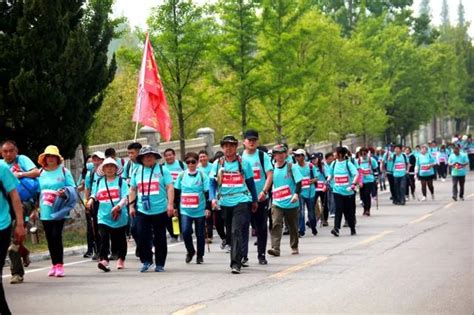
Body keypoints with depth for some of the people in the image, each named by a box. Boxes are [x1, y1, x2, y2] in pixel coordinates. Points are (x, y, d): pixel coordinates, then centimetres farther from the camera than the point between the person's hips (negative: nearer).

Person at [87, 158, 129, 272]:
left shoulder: (120, 181, 0)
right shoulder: (99, 182, 10)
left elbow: (125, 197, -9)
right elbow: (94, 195, 16)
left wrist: (119, 206, -26)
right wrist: (91, 200, -7)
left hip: (119, 216, -1)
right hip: (103, 216, 1)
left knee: (120, 239, 11)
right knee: (104, 238, -14)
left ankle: (121, 260, 28)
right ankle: (103, 260, -22)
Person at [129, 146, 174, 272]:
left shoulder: (162, 170, 1)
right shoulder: (137, 172, 10)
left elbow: (170, 188, -4)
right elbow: (132, 190, 16)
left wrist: (170, 204, -13)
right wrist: (131, 206, 9)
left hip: (160, 211, -2)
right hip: (142, 211, 2)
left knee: (159, 238, 5)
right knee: (142, 237, -6)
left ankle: (160, 264, 14)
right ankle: (146, 261, 9)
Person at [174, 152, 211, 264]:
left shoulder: (202, 175, -3)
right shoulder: (182, 176, 4)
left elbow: (207, 192, -3)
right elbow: (176, 192, 11)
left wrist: (208, 208, -8)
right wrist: (175, 207, 9)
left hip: (200, 210, -1)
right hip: (185, 210, 1)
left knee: (200, 234, 6)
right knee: (185, 231, -12)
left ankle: (200, 255, 22)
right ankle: (190, 251, 11)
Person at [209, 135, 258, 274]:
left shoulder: (243, 163, 3)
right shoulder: (217, 164, 7)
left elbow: (250, 182, 11)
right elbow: (213, 183, 4)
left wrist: (254, 201, 17)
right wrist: (213, 198, -12)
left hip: (241, 201, -3)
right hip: (224, 202, 3)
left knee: (236, 231, -16)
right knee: (229, 233, 12)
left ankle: (236, 264, -18)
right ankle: (236, 260, 28)